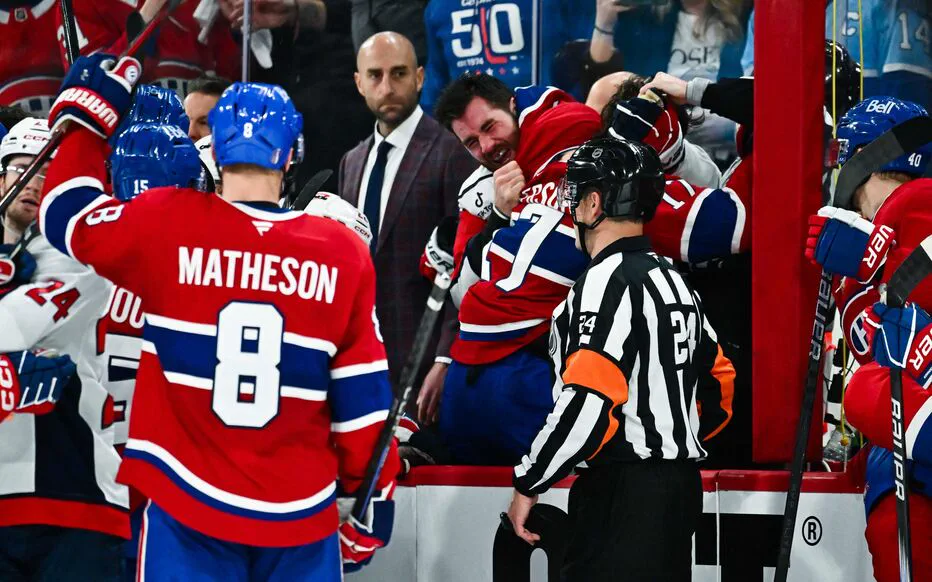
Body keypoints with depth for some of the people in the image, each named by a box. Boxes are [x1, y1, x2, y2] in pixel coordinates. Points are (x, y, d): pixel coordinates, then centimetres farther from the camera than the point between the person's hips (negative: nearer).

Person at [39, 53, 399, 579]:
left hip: (187, 513, -1)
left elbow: (67, 218, 8)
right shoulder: (344, 255, -4)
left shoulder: (166, 227, -9)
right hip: (301, 515, 1)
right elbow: (362, 396, 0)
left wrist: (86, 115, 19)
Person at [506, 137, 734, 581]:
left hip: (622, 494, -10)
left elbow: (587, 404, -21)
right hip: (680, 488, 10)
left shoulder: (608, 280, -13)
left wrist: (527, 484, -12)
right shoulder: (672, 280, 17)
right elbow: (719, 387, 23)